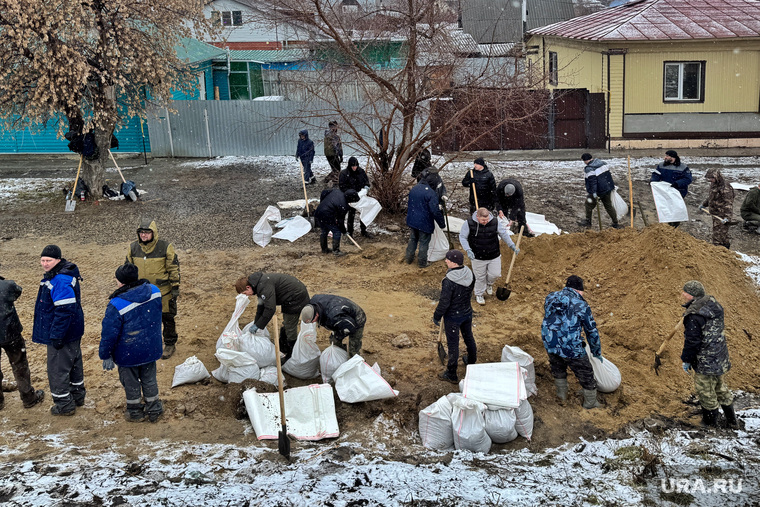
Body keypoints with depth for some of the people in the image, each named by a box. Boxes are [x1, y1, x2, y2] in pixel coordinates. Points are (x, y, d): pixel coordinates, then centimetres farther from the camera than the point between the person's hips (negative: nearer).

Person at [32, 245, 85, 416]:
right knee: (74, 363, 22)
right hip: (73, 331, 11)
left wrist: (56, 336, -25)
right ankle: (78, 396, 37)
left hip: (62, 333, -11)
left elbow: (64, 310, -29)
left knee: (57, 369, 1)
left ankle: (64, 405, 12)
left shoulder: (61, 281, -27)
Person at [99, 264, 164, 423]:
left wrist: (105, 355, -6)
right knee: (149, 379, 22)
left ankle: (135, 412, 33)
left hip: (128, 353, -5)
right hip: (151, 348, 5)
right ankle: (153, 410, 34)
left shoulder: (116, 305, -28)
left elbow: (109, 334, -19)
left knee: (131, 383, 17)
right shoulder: (154, 291, -11)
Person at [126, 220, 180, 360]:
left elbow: (174, 268, -6)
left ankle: (170, 344, 27)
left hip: (163, 291, -3)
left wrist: (175, 287, -7)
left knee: (167, 318, 9)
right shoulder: (133, 248, -3)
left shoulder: (165, 248, -14)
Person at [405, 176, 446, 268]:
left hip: (412, 220, 6)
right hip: (424, 222, -6)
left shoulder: (414, 189, 2)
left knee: (412, 239, 23)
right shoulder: (431, 193, -22)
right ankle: (422, 262, 20)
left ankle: (409, 258, 34)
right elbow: (435, 211, -23)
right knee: (424, 242, 10)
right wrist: (442, 223, -12)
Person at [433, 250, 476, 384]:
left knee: (453, 344, 7)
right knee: (468, 337, 27)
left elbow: (444, 303, -24)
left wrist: (436, 317, -9)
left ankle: (451, 375, 21)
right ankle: (471, 361, 50)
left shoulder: (449, 281, -30)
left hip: (453, 317, -6)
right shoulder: (470, 274, -9)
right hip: (467, 312, 7)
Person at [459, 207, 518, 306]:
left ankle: (489, 283, 42)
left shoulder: (495, 222, -15)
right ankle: (479, 295, 37)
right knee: (480, 277, 12)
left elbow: (504, 234, 0)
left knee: (495, 274, 6)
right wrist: (468, 250, -20)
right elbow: (462, 237, -8)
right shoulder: (469, 223, -20)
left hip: (494, 256, 2)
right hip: (477, 257, -1)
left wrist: (512, 246, -2)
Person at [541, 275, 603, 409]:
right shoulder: (582, 306, -7)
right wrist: (597, 353, 16)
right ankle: (590, 402, 34)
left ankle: (561, 393, 51)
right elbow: (592, 331, 1)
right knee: (585, 373, 17)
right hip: (571, 347, -5)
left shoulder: (550, 298, 6)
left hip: (550, 343, 5)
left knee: (557, 368, 32)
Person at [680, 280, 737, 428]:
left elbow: (692, 341, -21)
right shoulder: (713, 305, 2)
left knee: (706, 391, 9)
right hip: (721, 359, 9)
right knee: (719, 387, 23)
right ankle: (731, 419, 32)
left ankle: (710, 420, 25)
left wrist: (686, 360, -9)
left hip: (705, 362, -9)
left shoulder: (693, 316, -25)